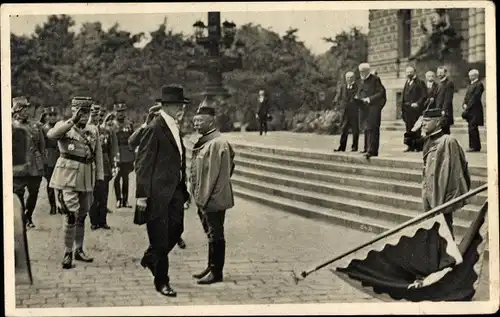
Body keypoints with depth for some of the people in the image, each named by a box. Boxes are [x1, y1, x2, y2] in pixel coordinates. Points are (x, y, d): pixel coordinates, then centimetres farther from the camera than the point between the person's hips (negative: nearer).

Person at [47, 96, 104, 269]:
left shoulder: (94, 130, 10)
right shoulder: (64, 126, -4)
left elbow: (98, 155, 14)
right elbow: (51, 134, -27)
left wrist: (99, 175, 8)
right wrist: (73, 121, -32)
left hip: (87, 178, 5)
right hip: (68, 176, -5)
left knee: (82, 215, 14)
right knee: (71, 215, -12)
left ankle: (79, 250, 28)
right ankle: (67, 254, -4)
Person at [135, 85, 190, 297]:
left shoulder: (175, 128, 12)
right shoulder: (154, 128, -14)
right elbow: (142, 163, -15)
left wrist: (183, 189, 16)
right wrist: (141, 195, -17)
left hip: (175, 190, 8)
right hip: (158, 191, -8)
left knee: (176, 229, 13)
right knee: (160, 237, 1)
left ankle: (151, 258, 36)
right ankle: (161, 282, 12)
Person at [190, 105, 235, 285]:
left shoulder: (217, 143, -18)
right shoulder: (204, 142, 12)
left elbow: (214, 174, -20)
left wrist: (205, 199, -20)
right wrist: (199, 198, 17)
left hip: (213, 200, -10)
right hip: (204, 199, 10)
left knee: (215, 235, -1)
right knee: (211, 234, 17)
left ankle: (216, 272, 6)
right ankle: (211, 268, 26)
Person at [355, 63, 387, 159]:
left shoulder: (375, 79, -7)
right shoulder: (362, 81, 17)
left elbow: (381, 93, -12)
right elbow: (359, 93, 25)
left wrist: (369, 99, -20)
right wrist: (357, 97, 1)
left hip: (373, 107, -8)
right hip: (364, 108, 8)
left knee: (372, 129, -12)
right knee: (366, 129, 12)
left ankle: (372, 150, -15)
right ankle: (367, 148, 20)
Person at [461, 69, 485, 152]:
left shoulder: (479, 84, -8)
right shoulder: (470, 85, 20)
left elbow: (475, 97, -15)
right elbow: (466, 96, 18)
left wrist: (468, 108, -15)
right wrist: (464, 104, -1)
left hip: (475, 110, -9)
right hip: (470, 111, 9)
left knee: (472, 128, -11)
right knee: (473, 129, 9)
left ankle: (475, 146, -8)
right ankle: (476, 146, 13)